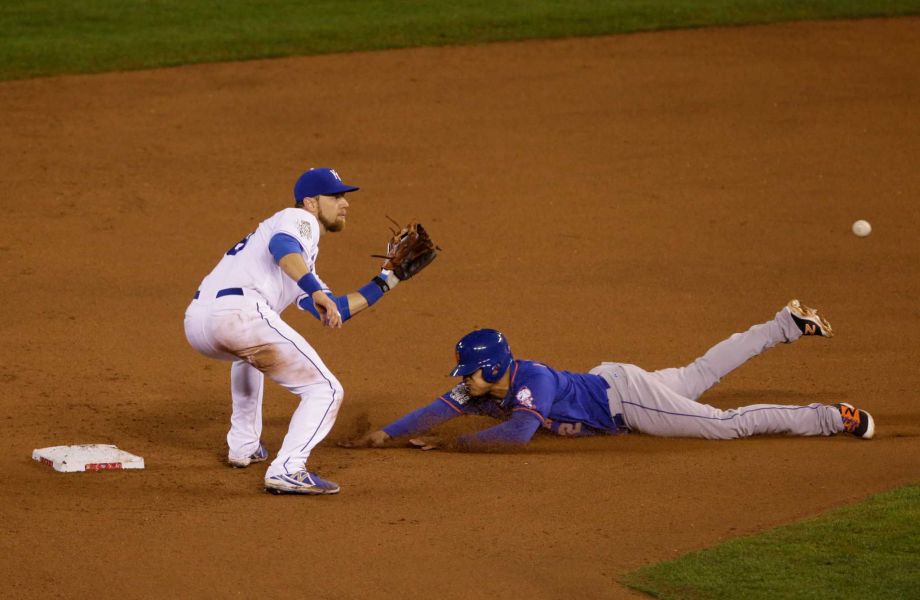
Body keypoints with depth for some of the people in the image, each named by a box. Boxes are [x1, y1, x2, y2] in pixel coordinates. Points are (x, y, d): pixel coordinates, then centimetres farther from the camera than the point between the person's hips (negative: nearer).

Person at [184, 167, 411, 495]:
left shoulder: (300, 264, 37)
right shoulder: (299, 219, 10)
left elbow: (331, 312, 35)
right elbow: (281, 245, -14)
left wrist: (384, 281, 37)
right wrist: (316, 291, -28)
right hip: (237, 312, -10)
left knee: (248, 353, 44)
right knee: (325, 391, -3)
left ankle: (243, 446, 42)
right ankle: (287, 471, -20)